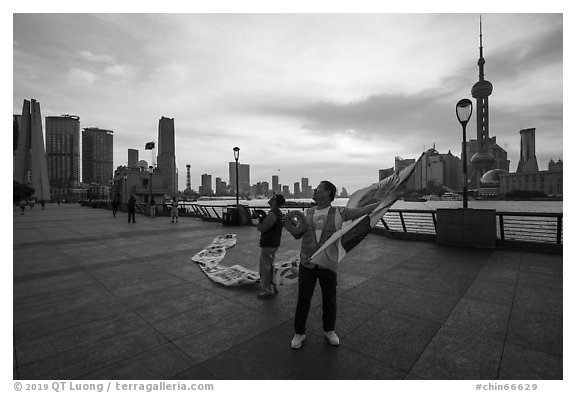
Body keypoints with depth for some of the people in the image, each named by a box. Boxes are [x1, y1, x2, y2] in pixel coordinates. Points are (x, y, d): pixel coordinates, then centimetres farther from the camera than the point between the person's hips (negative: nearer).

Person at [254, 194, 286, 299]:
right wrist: (261, 219, 4)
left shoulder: (272, 214, -21)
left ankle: (268, 291, 11)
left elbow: (262, 229, -22)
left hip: (268, 245, -10)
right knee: (270, 266, 21)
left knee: (265, 268, 1)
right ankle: (273, 287, 32)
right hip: (273, 244, 10)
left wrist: (257, 223, -4)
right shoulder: (278, 212, 11)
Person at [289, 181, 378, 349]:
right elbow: (298, 235, 7)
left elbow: (362, 210, -4)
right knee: (303, 299, 10)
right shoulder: (308, 213, 5)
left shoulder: (339, 213, -3)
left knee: (329, 300, 14)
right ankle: (299, 333, 30)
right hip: (307, 264, 2)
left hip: (328, 264, -1)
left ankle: (329, 330, 40)